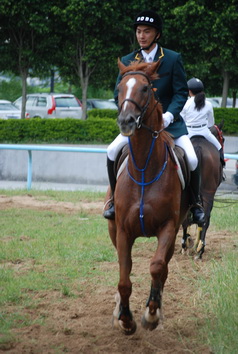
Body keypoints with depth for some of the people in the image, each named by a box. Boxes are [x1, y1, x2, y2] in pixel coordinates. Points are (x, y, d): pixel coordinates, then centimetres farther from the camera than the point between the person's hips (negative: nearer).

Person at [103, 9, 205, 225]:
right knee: (112, 151, -20)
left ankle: (195, 203, 5)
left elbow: (181, 93, -4)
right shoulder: (127, 61, 5)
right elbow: (119, 94, 5)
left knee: (191, 159, -20)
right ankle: (115, 198, -1)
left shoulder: (173, 59, -2)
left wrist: (169, 115, -20)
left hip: (169, 122, -2)